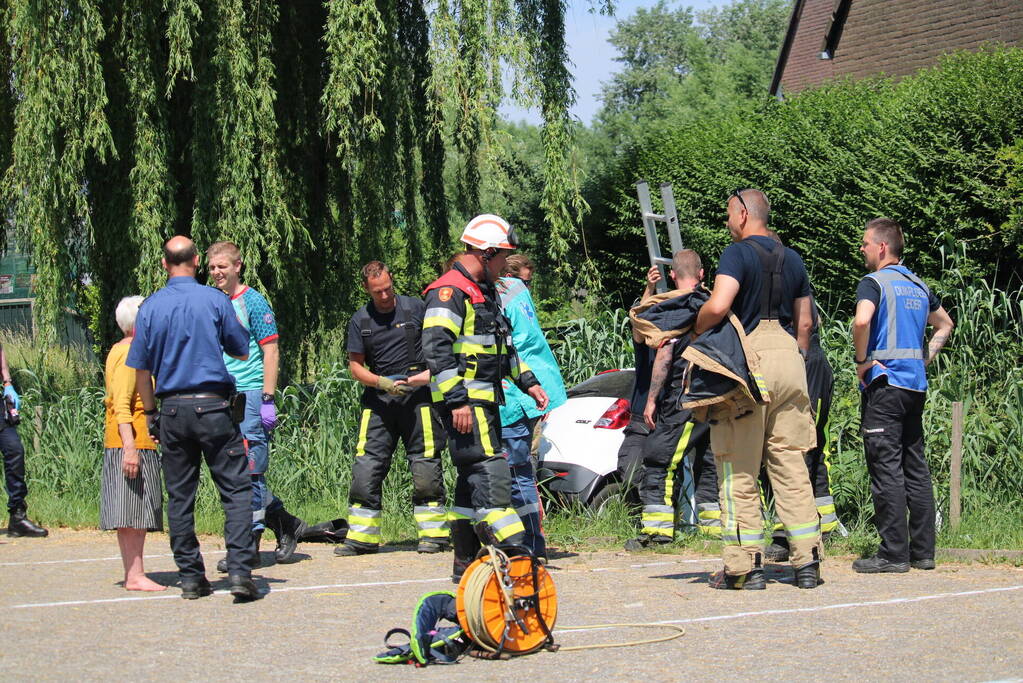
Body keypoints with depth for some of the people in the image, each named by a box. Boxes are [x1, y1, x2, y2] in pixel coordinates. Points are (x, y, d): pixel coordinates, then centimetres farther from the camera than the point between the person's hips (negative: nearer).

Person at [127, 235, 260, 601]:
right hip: (212, 406, -3)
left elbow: (141, 369, 5)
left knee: (179, 496, 10)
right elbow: (242, 352, 5)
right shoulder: (215, 300, -4)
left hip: (172, 410, 3)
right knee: (236, 489, 0)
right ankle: (239, 571, -11)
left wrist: (151, 415, 16)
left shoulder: (150, 307, 2)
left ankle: (190, 577, 12)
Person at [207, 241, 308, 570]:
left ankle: (248, 545, -3)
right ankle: (285, 523, 23)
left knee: (249, 471, -6)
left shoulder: (252, 301, -4)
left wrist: (268, 399, -14)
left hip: (250, 394, -7)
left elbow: (271, 351, -7)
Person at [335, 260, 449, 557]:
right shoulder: (360, 320, 9)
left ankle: (434, 533, 3)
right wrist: (382, 382, -9)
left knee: (426, 465, -4)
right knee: (366, 465, -3)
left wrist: (432, 371, -9)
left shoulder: (415, 308, 3)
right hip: (378, 399, 2)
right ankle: (362, 536, 4)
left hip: (417, 396, -2)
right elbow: (355, 365, 8)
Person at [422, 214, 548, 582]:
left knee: (474, 481, 11)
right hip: (466, 405, -10)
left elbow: (504, 347, 32)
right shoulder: (449, 291, -12)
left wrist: (528, 382, 24)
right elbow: (436, 348, -21)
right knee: (490, 474, -16)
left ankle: (465, 564, 15)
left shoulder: (484, 293, 21)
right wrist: (457, 400, -24)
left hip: (485, 404, 10)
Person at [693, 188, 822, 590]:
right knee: (791, 466, 9)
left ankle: (746, 566, -2)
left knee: (739, 468, -1)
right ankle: (807, 561, 7)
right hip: (789, 360, 6)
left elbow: (718, 306, -21)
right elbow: (804, 323, 18)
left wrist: (695, 332, -3)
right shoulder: (792, 259, 15)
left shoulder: (738, 253, -6)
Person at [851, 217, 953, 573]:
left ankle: (893, 553, -8)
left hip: (884, 383, -7)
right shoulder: (919, 286, 16)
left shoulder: (874, 282, -8)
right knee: (916, 466, 10)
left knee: (886, 468, -6)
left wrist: (862, 360, -13)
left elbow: (862, 320, -26)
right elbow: (945, 324, 30)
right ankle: (923, 550, 12)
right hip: (916, 384, 7)